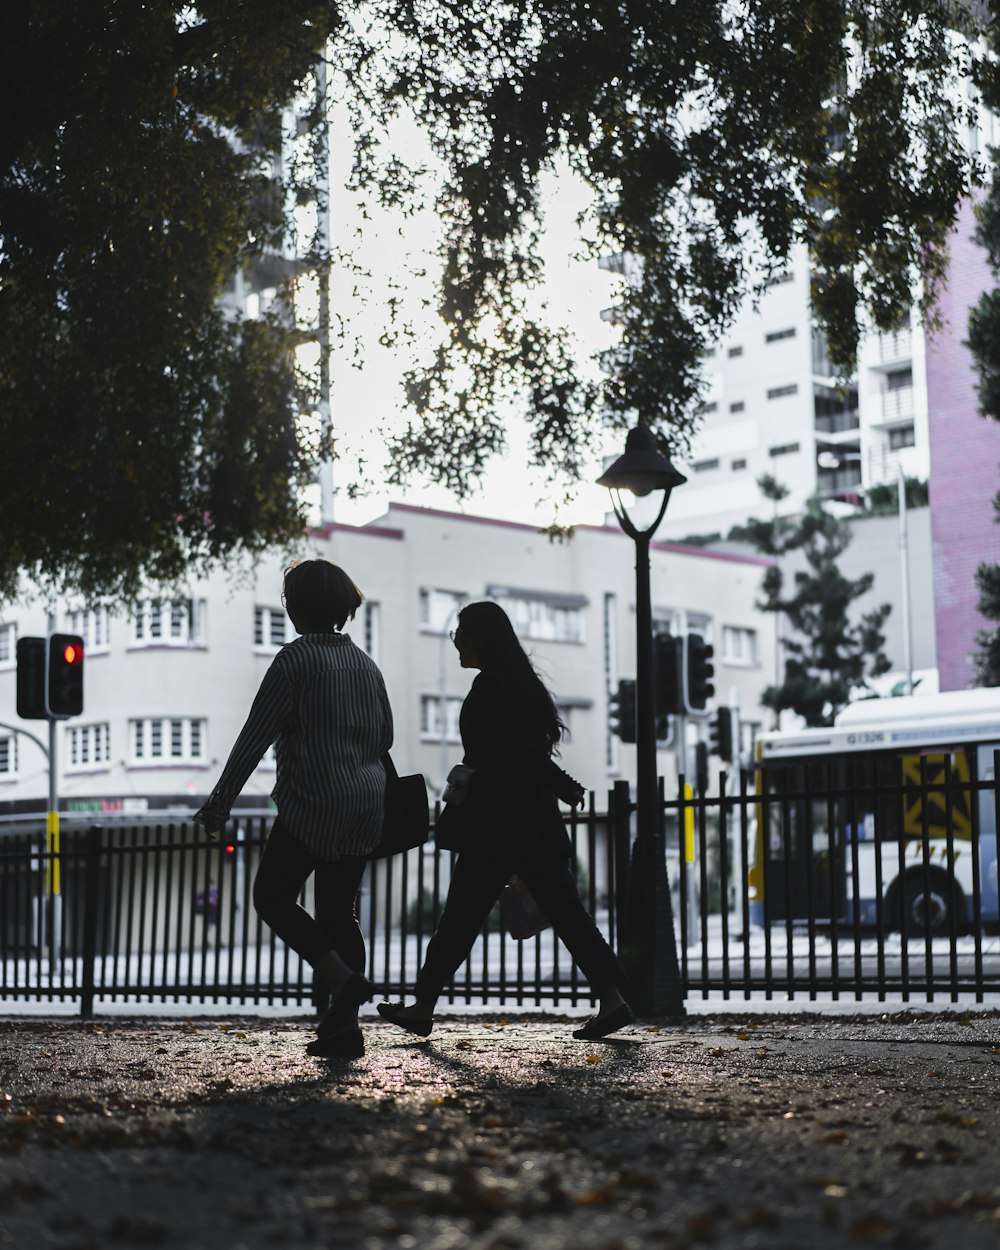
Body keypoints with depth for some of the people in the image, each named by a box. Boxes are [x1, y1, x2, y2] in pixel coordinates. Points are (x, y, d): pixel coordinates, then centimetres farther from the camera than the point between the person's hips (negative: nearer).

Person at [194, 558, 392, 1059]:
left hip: (313, 805, -7)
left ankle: (343, 979, -12)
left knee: (272, 896, 5)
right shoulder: (365, 663, 11)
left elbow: (254, 736, -11)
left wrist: (219, 803, -7)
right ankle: (344, 1028, 6)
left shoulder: (295, 658, -9)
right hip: (366, 806, 7)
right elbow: (385, 736, 17)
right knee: (338, 910, 10)